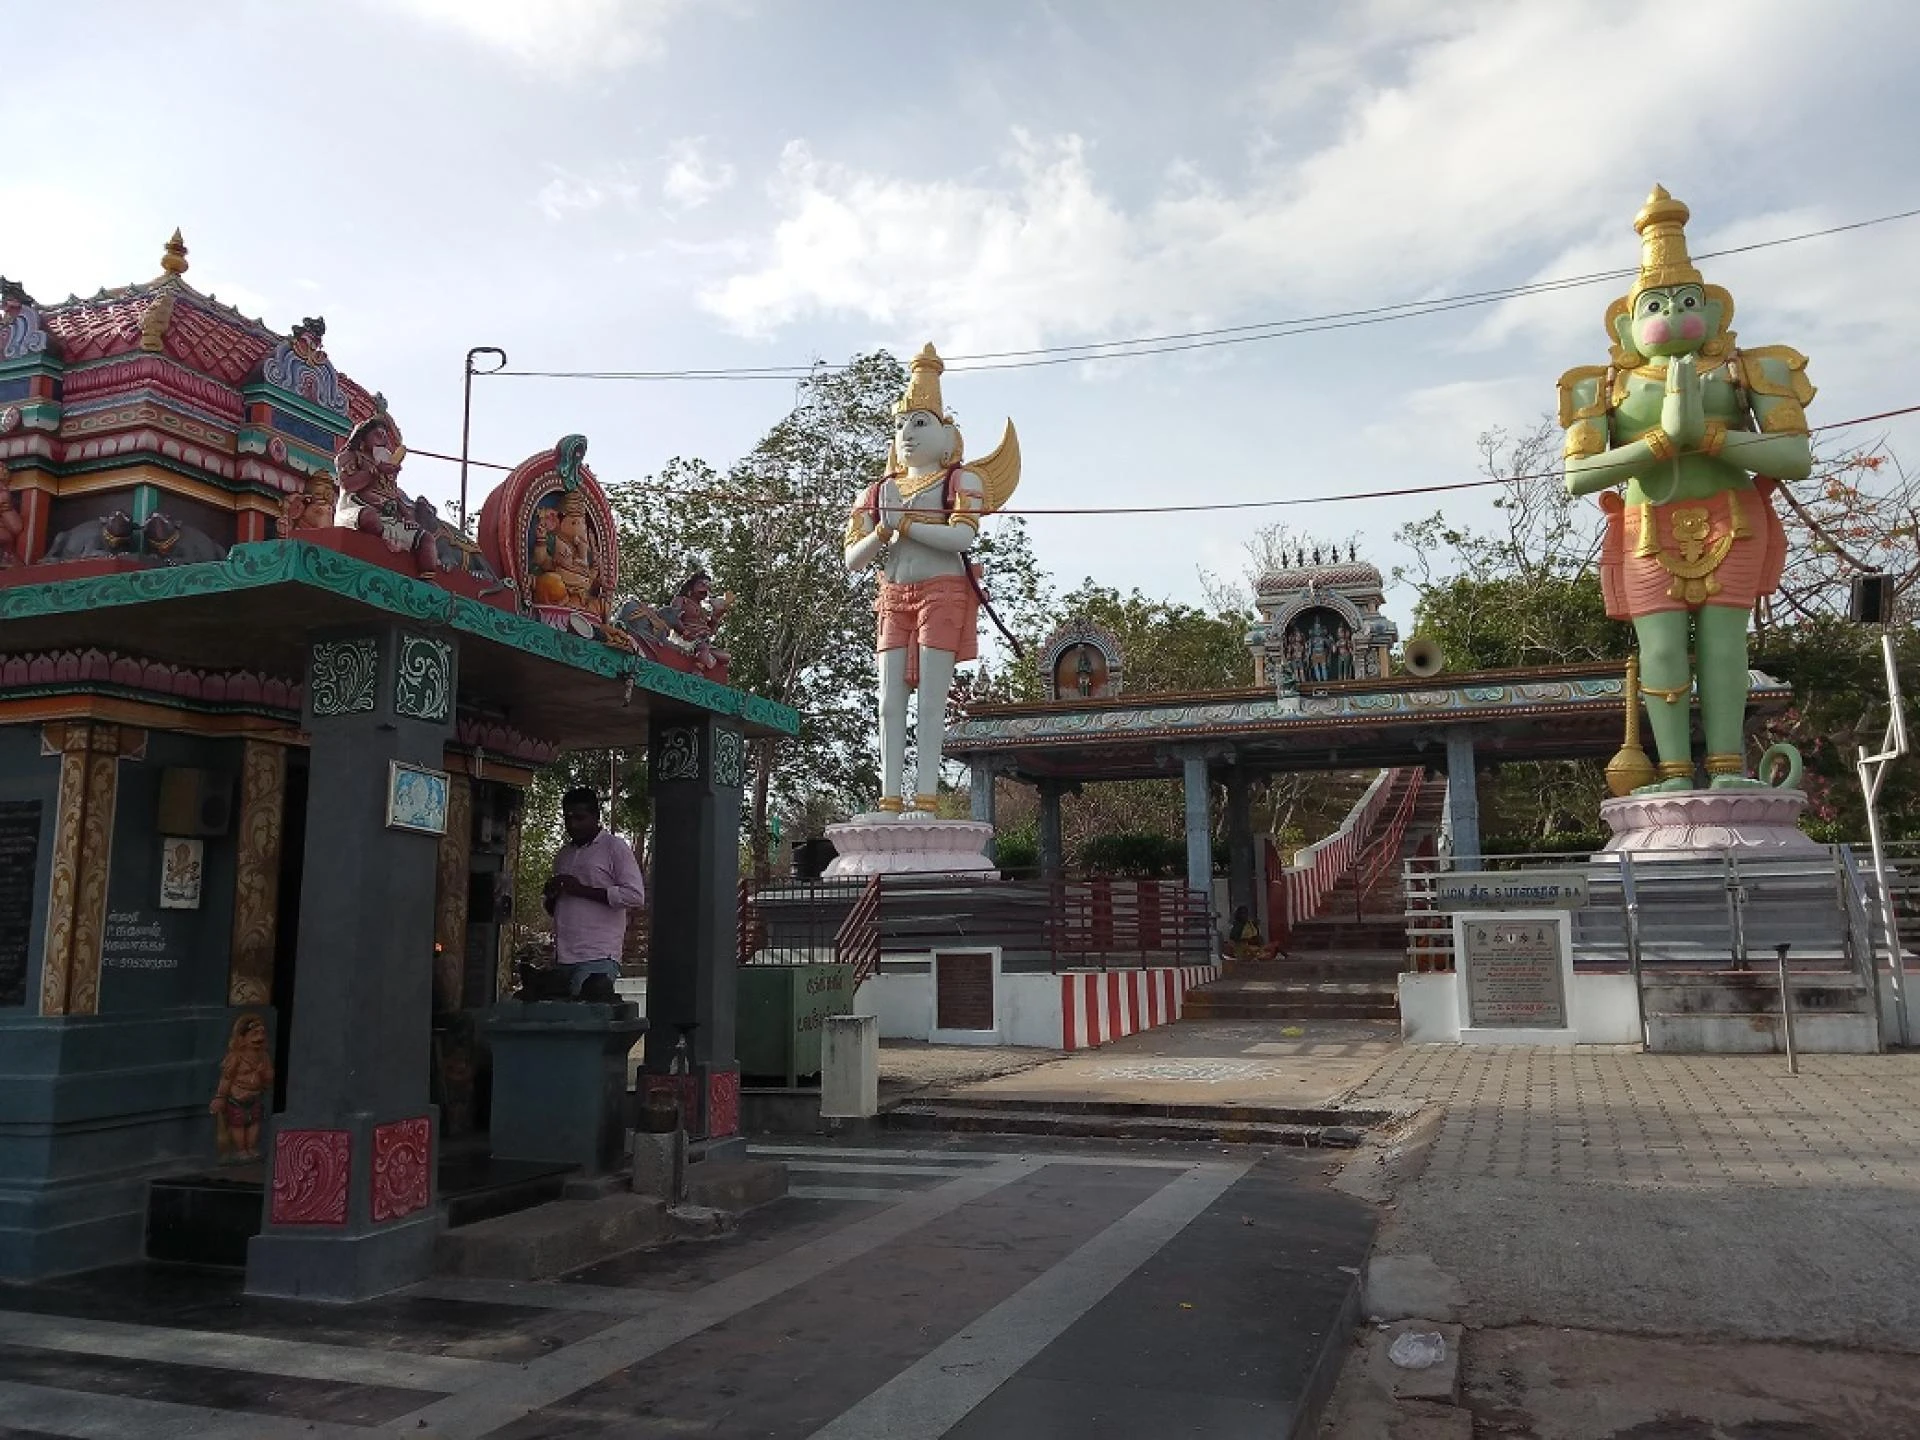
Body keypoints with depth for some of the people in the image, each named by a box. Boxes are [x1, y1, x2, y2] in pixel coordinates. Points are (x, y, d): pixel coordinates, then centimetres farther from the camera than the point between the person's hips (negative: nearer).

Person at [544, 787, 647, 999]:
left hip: (597, 959, -6)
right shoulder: (563, 855, 23)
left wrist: (582, 890, -11)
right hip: (563, 958, 6)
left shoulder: (614, 847, 1)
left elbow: (636, 896, -10)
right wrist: (552, 896, 5)